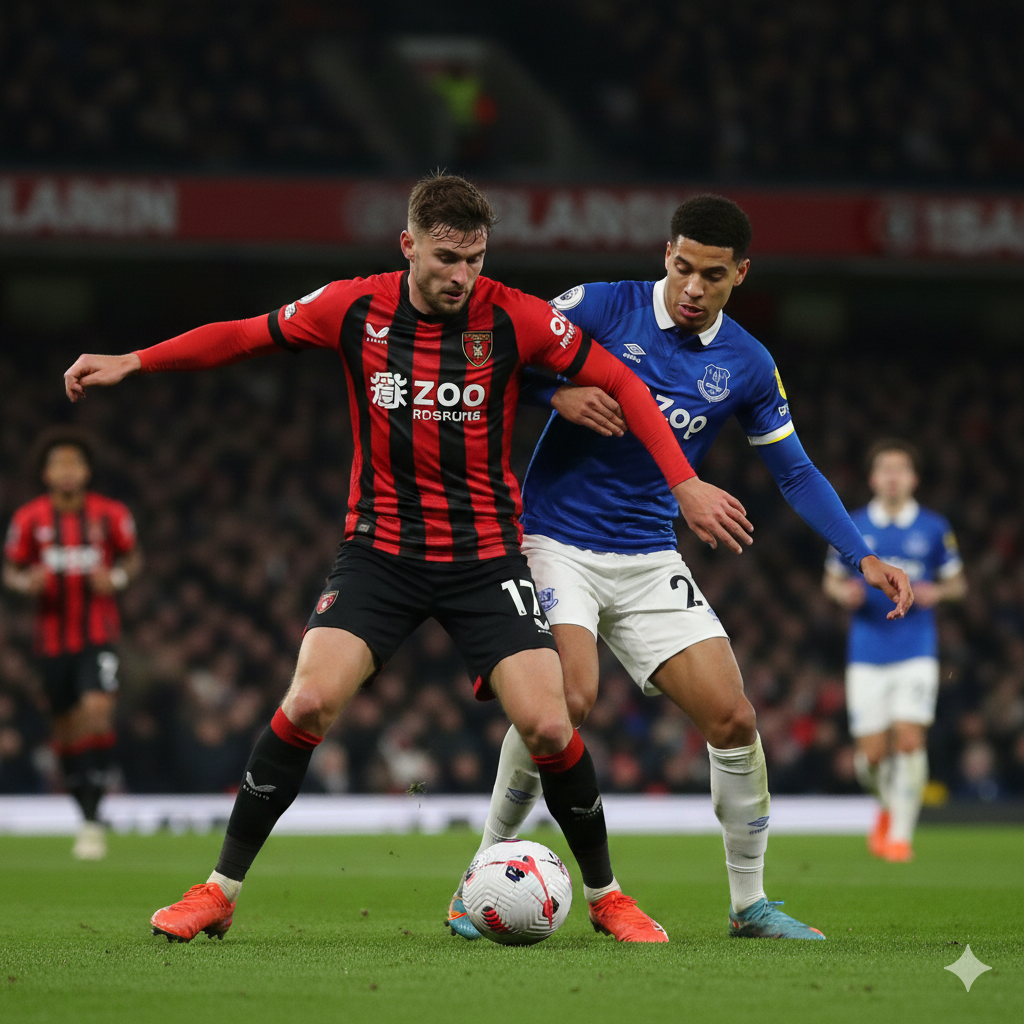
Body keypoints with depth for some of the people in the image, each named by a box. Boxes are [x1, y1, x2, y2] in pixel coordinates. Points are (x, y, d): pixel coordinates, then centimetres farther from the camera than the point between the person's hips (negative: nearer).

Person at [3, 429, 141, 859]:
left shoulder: (111, 514, -2)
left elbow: (132, 558, 12)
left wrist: (117, 577, -10)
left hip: (99, 634, -2)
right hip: (53, 639, 2)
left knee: (97, 711, -20)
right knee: (66, 727, 8)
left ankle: (93, 821, -19)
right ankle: (85, 815, 25)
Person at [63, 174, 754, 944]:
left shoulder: (513, 318, -10)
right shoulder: (355, 309, -6)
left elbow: (621, 383, -4)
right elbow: (244, 336, 8)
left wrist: (685, 484, -11)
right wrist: (133, 362, 4)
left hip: (487, 555, 0)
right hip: (381, 553, 0)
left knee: (549, 727, -11)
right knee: (310, 702, -18)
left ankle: (604, 894, 13)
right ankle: (220, 892, -5)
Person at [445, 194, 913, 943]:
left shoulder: (747, 366, 2)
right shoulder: (600, 307, -8)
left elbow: (795, 472, 12)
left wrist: (864, 557, 2)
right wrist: (557, 394, -22)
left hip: (650, 561, 4)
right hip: (556, 544, -4)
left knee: (732, 718, -6)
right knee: (568, 699, -26)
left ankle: (750, 902, 11)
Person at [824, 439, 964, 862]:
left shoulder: (934, 528, 3)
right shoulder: (853, 527, 4)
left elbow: (956, 582, 12)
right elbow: (832, 579, 15)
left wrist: (936, 592, -10)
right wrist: (844, 593, -7)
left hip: (916, 649, -1)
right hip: (867, 652, 1)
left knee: (909, 739, -15)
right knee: (872, 754, -2)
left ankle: (900, 834, -5)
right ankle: (888, 806, 31)